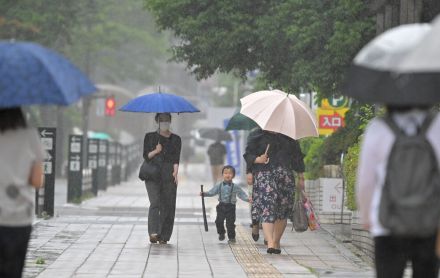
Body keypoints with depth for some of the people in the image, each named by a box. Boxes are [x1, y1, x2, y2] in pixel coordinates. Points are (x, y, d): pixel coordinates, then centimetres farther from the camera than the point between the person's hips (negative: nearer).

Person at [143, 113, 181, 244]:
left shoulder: (176, 139, 12)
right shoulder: (149, 137, 13)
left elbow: (176, 158, 2)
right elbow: (146, 156, 8)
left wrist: (175, 172, -14)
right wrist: (156, 151, -11)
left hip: (169, 175, 1)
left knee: (168, 206, -3)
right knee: (155, 203, -17)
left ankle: (164, 236, 4)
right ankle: (153, 233, -26)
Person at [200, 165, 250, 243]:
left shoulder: (235, 187, -2)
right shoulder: (219, 186, 4)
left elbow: (242, 194, 0)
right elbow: (211, 192, 8)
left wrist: (247, 199, -15)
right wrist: (204, 194, -4)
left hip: (231, 207, -2)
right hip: (221, 206, 2)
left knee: (230, 223, -3)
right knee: (219, 221, -1)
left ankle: (231, 237, 12)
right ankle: (221, 233, 24)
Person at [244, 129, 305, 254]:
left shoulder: (289, 139, 14)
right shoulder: (257, 137, 6)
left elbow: (297, 157, 19)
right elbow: (248, 156, 2)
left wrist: (301, 178, 16)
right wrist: (258, 159, -19)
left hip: (286, 177, 3)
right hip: (264, 177, -3)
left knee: (283, 212, 0)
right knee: (267, 209, -9)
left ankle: (276, 242, 5)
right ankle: (270, 243, -12)